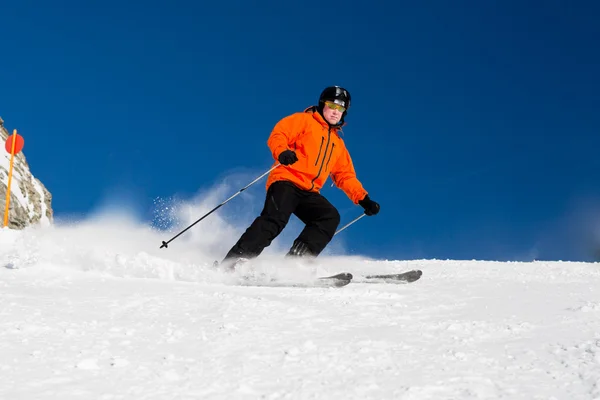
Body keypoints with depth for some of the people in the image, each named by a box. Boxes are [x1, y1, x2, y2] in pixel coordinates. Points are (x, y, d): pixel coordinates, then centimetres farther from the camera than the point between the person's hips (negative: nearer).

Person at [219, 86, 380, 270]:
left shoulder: (338, 143, 28)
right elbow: (277, 135, -4)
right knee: (275, 219, -28)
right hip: (286, 181, -6)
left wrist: (364, 199, 14)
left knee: (331, 217, -19)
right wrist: (282, 152, -26)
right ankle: (232, 263, -29)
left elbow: (346, 177, 26)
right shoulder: (304, 120, 10)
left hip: (309, 193, 6)